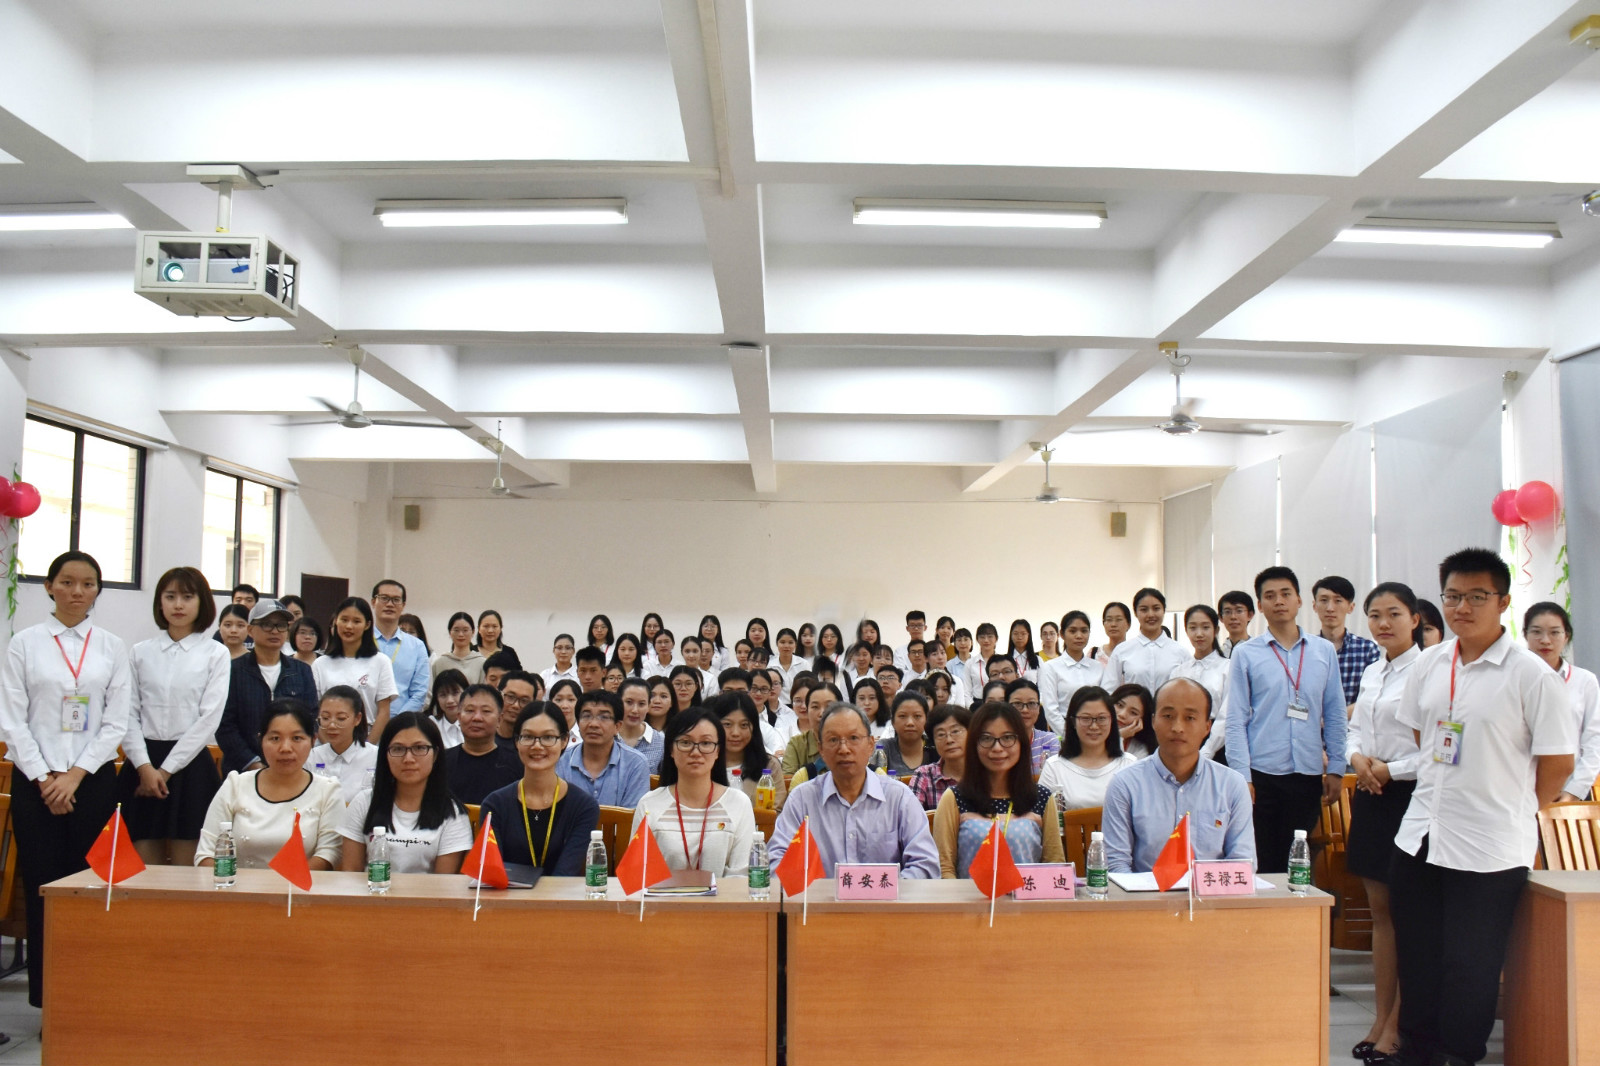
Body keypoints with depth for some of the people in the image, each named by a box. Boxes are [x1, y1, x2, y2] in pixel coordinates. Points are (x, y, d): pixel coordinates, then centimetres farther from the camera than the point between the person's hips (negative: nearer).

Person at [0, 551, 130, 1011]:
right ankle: (47, 1000, 9)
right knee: (42, 887, 0)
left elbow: (117, 722, 2)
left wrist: (75, 775, -7)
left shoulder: (112, 646, 6)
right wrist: (44, 779, -7)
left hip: (93, 779, 1)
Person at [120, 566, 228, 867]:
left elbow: (209, 718, -5)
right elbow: (129, 713, 2)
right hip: (142, 765, 2)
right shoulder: (140, 652, 7)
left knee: (185, 870, 0)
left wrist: (167, 770, -8)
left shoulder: (215, 654, 1)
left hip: (190, 763, -2)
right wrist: (144, 767, -10)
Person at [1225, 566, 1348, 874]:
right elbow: (1235, 721, -2)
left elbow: (1334, 716, 10)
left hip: (1309, 774, 2)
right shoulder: (1245, 654, 0)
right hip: (1262, 775, -2)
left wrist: (1336, 769, 5)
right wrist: (1242, 777, -8)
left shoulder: (1324, 652, 7)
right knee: (1262, 863, 4)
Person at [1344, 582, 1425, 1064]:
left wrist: (1391, 770, -14)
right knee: (1381, 912, 12)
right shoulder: (1371, 672, 12)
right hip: (1371, 796, 8)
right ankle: (1381, 1019, 20)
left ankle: (1397, 1025, 12)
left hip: (1409, 796, -8)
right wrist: (1357, 757, -1)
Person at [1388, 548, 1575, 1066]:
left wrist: (1508, 809, 3)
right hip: (1421, 835, 6)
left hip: (1489, 848, -5)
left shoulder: (1531, 674, -12)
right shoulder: (1430, 662, 5)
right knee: (1416, 956, 15)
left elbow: (1558, 762, -8)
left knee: (1469, 966, 6)